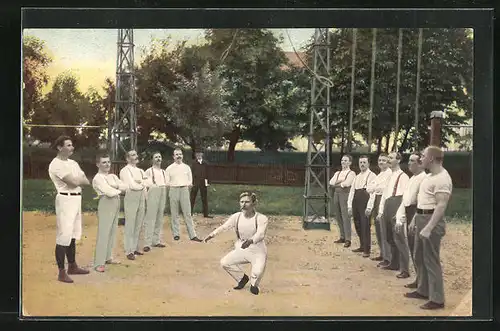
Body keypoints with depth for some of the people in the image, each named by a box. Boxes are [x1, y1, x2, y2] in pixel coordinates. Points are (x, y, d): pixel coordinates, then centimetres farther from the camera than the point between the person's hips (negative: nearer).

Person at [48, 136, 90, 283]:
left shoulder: (73, 163, 16)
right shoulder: (56, 164, -13)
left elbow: (86, 181, 9)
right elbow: (74, 182, -20)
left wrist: (76, 180, -9)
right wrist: (80, 179, 1)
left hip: (77, 199, 9)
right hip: (66, 199, -9)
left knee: (73, 235, 16)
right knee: (64, 236, -10)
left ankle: (72, 266, 27)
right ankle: (61, 272, -6)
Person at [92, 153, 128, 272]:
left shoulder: (113, 176, 16)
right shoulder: (98, 178, -8)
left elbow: (124, 187, 5)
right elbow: (110, 192, -17)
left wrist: (115, 187, -11)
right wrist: (119, 190, 2)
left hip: (116, 205, 8)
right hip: (106, 205, -8)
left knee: (112, 232, 12)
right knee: (103, 234, -9)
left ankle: (107, 257, 23)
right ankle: (99, 263, -8)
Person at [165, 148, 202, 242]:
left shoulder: (186, 167, 10)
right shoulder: (169, 168, 6)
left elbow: (190, 180, 12)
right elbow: (167, 182, 5)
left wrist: (189, 184, -8)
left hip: (184, 189, 0)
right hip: (173, 190, 0)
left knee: (187, 213, -3)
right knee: (174, 214, 4)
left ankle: (192, 235, -5)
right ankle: (175, 234, 11)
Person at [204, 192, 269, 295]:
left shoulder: (262, 218, -18)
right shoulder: (236, 216, -4)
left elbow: (260, 234, -34)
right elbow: (224, 226, -11)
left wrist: (251, 241, -56)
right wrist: (212, 234, -30)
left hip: (258, 251, -5)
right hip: (241, 249, 5)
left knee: (257, 272, -29)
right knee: (224, 262, -8)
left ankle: (254, 284, 11)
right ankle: (242, 278, 18)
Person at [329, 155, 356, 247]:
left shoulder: (351, 173, -1)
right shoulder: (337, 173, 19)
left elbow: (347, 183, -16)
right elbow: (331, 182, 4)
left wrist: (337, 183, -1)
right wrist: (341, 181, -8)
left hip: (345, 194, -7)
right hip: (336, 194, 7)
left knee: (345, 216, -11)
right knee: (338, 216, 7)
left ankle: (348, 239, -10)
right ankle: (342, 237, 16)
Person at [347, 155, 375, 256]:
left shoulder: (372, 176, -3)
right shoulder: (357, 177, 19)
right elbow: (352, 191, 18)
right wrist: (350, 206, 11)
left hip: (365, 203, -7)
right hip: (356, 203, 7)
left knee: (365, 226, -6)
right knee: (358, 226, 12)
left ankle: (367, 250, 1)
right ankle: (362, 246, 25)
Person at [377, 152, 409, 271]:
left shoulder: (403, 176, -8)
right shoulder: (389, 176, 19)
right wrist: (381, 211, 16)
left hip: (396, 209, -9)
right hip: (387, 209, 9)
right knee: (390, 238, 13)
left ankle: (403, 267, 0)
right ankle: (394, 263, 23)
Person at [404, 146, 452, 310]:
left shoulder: (442, 178, -19)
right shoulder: (429, 176, 13)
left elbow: (441, 206, -26)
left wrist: (429, 228, -30)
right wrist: (415, 219, 21)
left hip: (432, 221, -10)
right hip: (421, 218, 10)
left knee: (431, 260, -5)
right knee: (419, 257, 18)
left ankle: (437, 299, 2)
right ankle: (423, 290, 30)